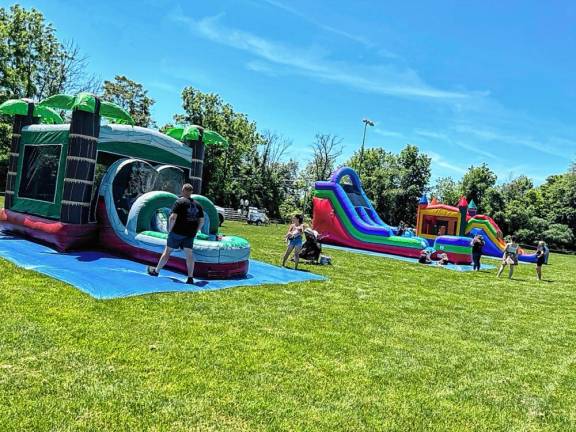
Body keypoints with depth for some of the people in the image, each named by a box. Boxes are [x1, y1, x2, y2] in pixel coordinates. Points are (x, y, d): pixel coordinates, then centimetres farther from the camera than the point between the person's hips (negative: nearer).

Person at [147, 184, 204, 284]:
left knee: (167, 251, 8)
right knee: (189, 253, 4)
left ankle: (156, 271, 24)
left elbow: (172, 217, -17)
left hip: (177, 232, -4)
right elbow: (202, 221, 11)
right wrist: (195, 231, 18)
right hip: (190, 234, 4)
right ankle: (190, 277, 1)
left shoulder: (179, 202, -8)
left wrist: (170, 229, -5)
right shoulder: (197, 205, 9)